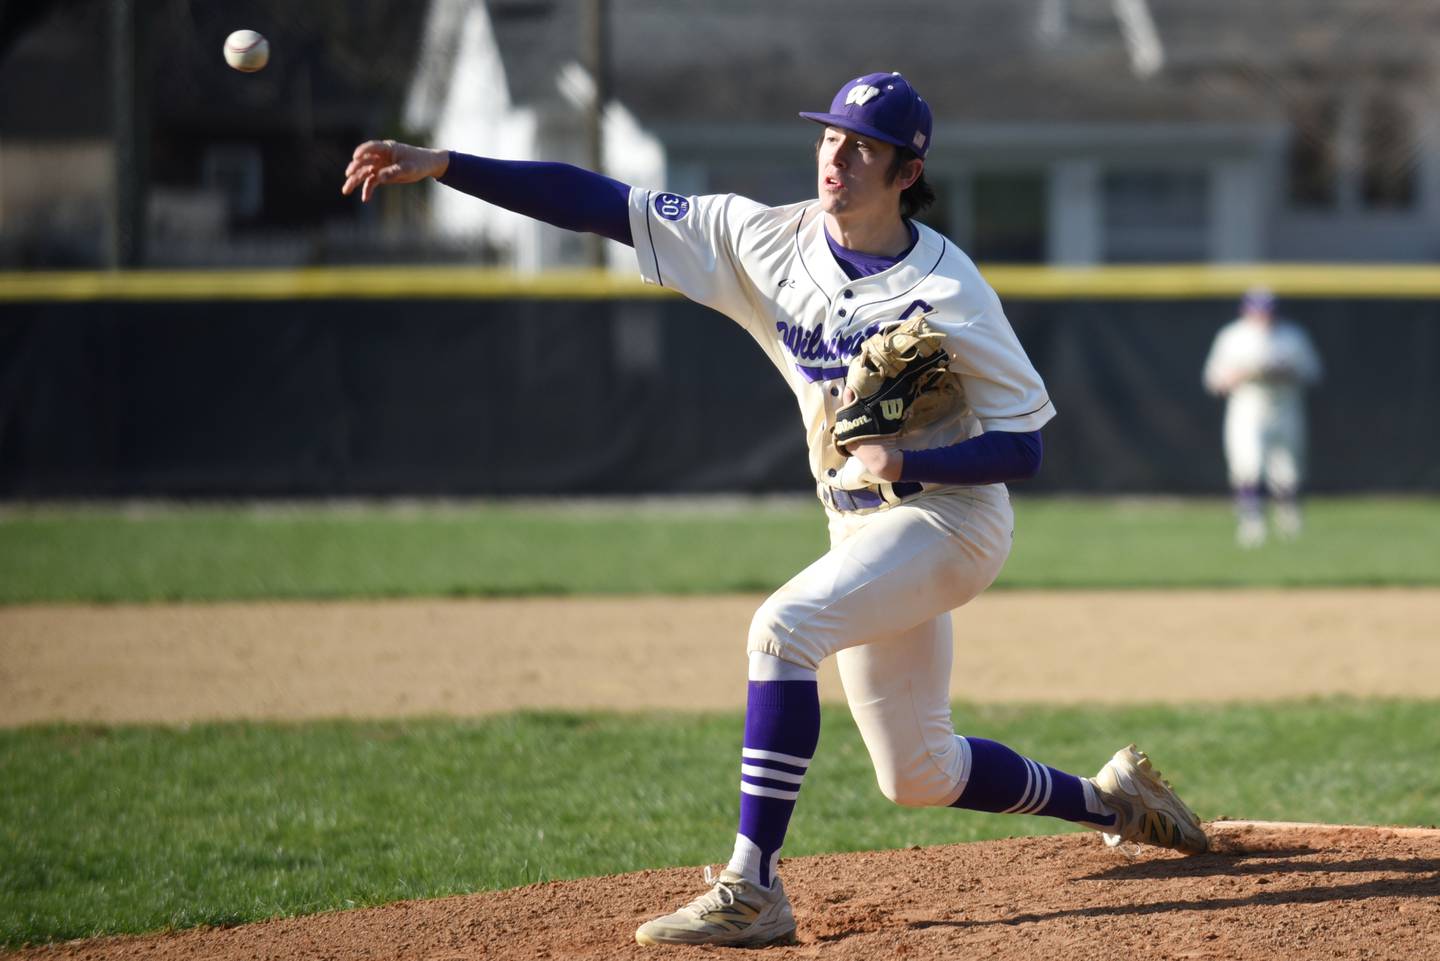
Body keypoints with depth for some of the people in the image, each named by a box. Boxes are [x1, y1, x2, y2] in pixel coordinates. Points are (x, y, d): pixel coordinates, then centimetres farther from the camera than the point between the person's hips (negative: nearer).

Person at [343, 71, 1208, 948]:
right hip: (864, 529, 7)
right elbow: (603, 204, -9)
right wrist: (441, 166, -16)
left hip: (949, 514, -7)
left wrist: (906, 465, -31)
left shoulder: (948, 295, -19)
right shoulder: (768, 241, -5)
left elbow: (1023, 448, -15)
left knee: (786, 626, -30)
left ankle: (753, 890, -30)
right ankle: (1108, 800, 40)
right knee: (918, 775, 14)